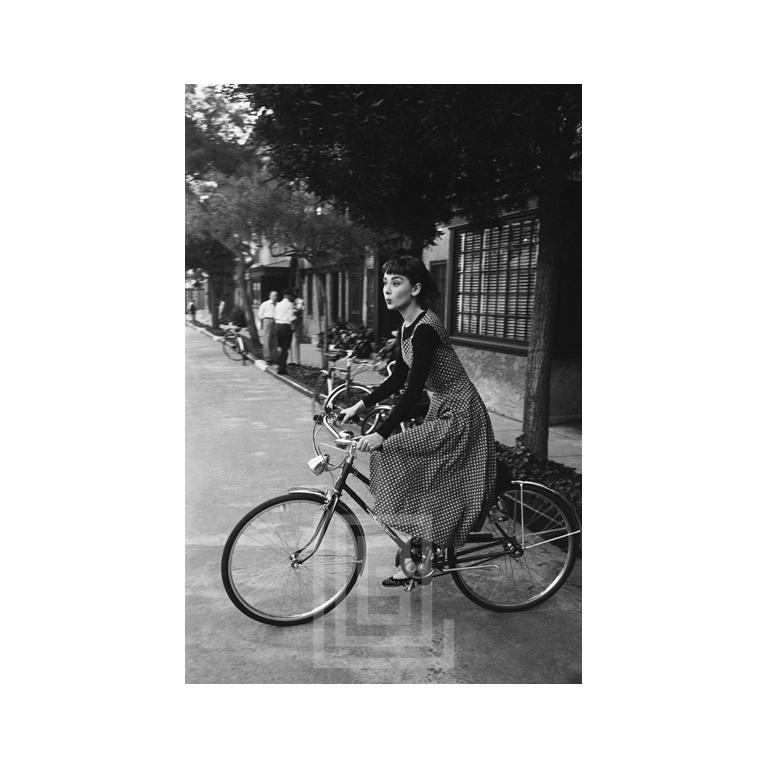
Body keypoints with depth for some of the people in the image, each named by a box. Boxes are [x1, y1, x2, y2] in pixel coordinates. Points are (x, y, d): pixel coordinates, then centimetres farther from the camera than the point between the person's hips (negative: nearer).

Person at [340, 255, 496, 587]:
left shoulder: (425, 328, -23)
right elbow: (397, 379, 12)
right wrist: (360, 406, 8)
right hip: (442, 412, 9)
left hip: (459, 416, -9)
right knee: (427, 484, 9)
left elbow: (413, 389, -29)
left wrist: (381, 434, -33)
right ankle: (420, 556, 23)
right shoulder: (408, 326, 6)